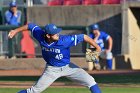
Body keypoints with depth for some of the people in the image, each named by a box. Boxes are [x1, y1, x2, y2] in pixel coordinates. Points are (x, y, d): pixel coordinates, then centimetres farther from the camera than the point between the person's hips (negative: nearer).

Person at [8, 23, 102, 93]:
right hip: (52, 69, 1)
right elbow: (31, 26, -5)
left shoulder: (64, 40, -33)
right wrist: (16, 31, -1)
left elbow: (84, 37, -33)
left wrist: (97, 47, -37)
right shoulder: (40, 36, -24)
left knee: (90, 81, -10)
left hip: (67, 67, -1)